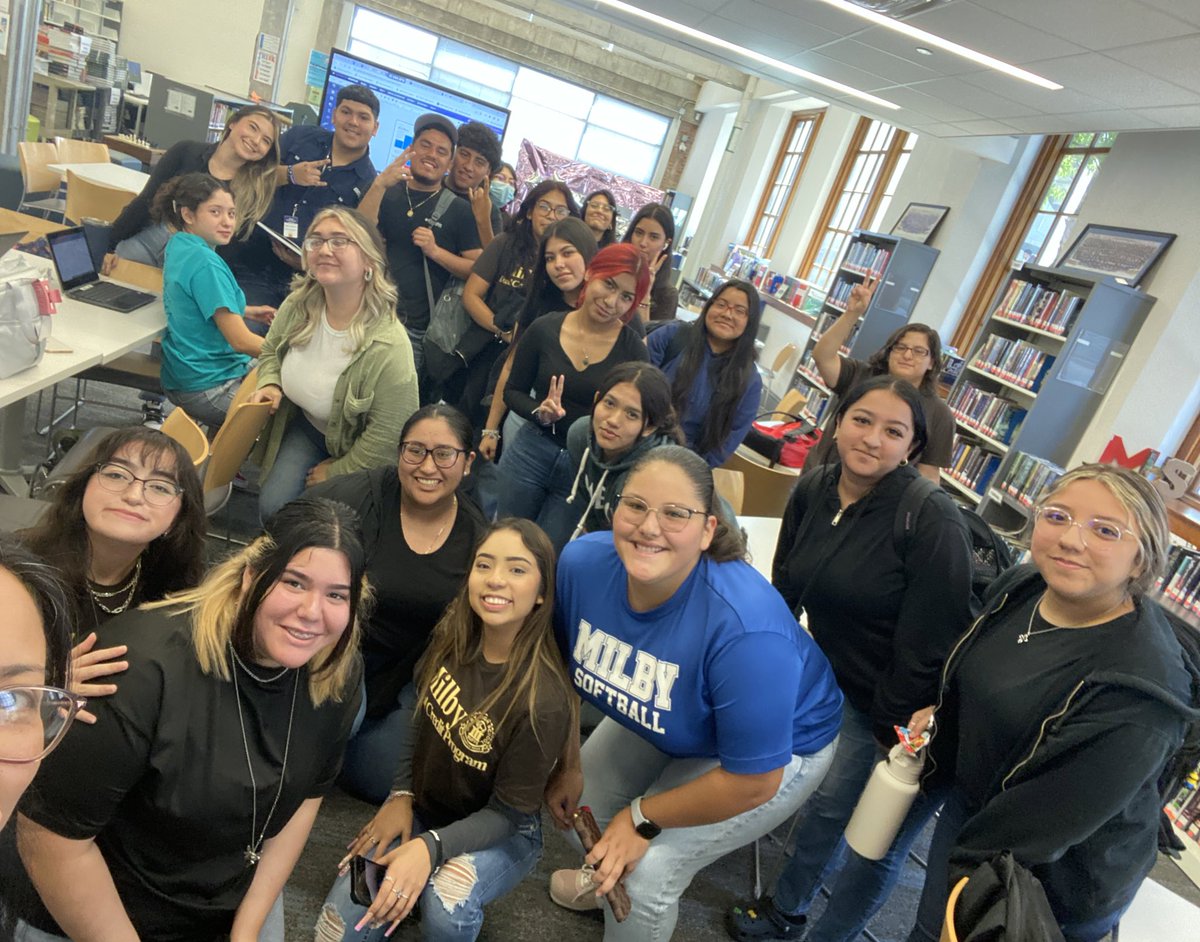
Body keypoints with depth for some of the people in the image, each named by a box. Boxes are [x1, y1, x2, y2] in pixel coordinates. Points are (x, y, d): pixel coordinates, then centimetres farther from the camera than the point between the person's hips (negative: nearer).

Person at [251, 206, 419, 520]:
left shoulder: (389, 347, -35)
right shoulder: (297, 307, -15)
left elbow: (385, 436, -25)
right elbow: (271, 351, 10)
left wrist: (335, 472, -12)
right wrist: (269, 384, -12)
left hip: (355, 449, -4)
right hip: (305, 425, 5)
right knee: (272, 507, -8)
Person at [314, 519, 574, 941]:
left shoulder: (543, 700, -31)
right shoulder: (452, 638, -14)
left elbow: (509, 812, -21)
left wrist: (430, 847, -33)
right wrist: (401, 795, -4)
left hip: (501, 833, -3)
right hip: (422, 808, 3)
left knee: (446, 906, -30)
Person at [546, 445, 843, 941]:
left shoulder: (747, 631, -41)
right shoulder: (582, 563, -26)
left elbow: (753, 780, -29)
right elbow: (564, 670, -6)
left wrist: (643, 818, -18)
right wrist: (567, 764, 1)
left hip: (777, 746, -5)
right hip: (656, 723, 6)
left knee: (646, 869, -12)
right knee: (578, 795, 13)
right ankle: (609, 875, 46)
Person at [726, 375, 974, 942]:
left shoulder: (934, 522, -29)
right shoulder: (812, 492, -8)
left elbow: (927, 645, -24)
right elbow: (784, 589, 5)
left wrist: (896, 734, -16)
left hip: (900, 710, -6)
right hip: (833, 678, 6)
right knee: (825, 800, 23)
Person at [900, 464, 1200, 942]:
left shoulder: (1138, 687, -33)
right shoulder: (1019, 586, -11)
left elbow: (1056, 819, -28)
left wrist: (969, 864, -20)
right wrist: (941, 712, 4)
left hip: (1052, 884, -6)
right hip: (969, 802, 6)